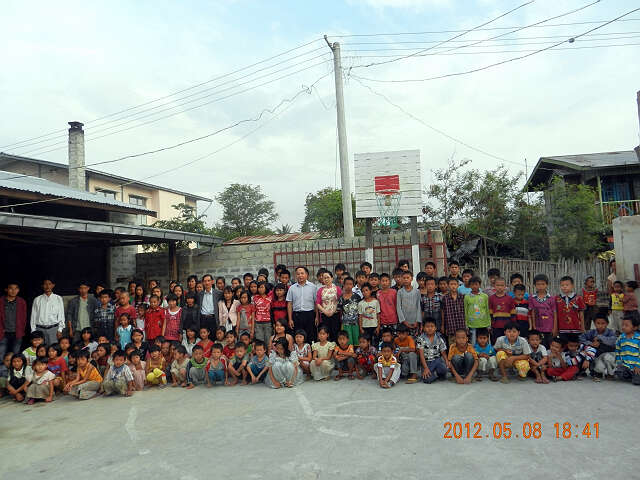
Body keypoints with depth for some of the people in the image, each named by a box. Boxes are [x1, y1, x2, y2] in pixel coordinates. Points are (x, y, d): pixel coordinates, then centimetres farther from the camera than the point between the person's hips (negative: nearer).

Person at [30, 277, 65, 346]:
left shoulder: (58, 299, 7)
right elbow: (33, 316, 9)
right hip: (40, 329, 1)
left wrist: (60, 330, -3)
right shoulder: (37, 299, 9)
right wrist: (33, 331, 3)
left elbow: (61, 315, 5)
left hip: (53, 328, -1)